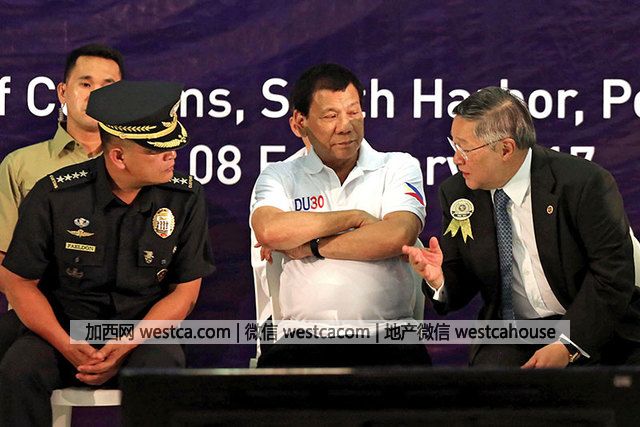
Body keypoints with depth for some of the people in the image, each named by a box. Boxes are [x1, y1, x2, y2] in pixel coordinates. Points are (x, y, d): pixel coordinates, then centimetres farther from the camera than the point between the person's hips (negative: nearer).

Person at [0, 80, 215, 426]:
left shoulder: (185, 198, -3)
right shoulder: (54, 196, -7)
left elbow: (184, 292, 0)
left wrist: (125, 348, -16)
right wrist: (67, 347, -17)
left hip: (146, 332, 0)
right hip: (63, 330, 0)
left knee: (161, 369, -35)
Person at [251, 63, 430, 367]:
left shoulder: (398, 168, 14)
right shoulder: (280, 176, 15)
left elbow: (396, 237, -5)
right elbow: (269, 231, -8)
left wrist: (309, 246, -1)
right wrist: (356, 217, -2)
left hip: (386, 339, 0)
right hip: (305, 340, 0)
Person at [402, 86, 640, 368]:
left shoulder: (585, 183, -12)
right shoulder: (457, 195, 3)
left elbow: (614, 271, -13)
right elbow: (459, 290, 9)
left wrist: (568, 345, -18)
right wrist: (438, 279, -16)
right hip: (511, 341, 3)